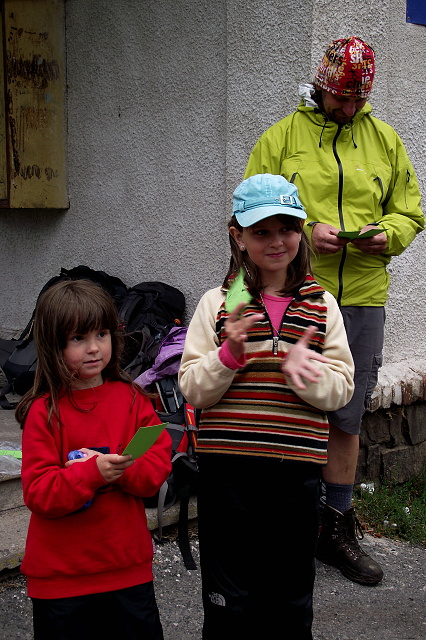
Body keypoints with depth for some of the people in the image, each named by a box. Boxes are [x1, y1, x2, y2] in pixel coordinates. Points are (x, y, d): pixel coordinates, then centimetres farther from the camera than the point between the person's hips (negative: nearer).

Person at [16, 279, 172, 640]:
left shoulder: (132, 399, 2)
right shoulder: (44, 411, -9)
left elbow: (159, 465, -4)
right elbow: (38, 493, -14)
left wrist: (116, 469, -21)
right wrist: (93, 473, -29)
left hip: (129, 569, 3)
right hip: (60, 576, -3)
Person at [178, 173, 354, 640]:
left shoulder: (321, 306, 3)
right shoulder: (218, 303, 0)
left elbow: (341, 390, 0)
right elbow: (193, 391, -1)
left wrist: (302, 369, -19)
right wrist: (230, 353, -19)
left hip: (297, 471, 1)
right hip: (227, 466, -1)